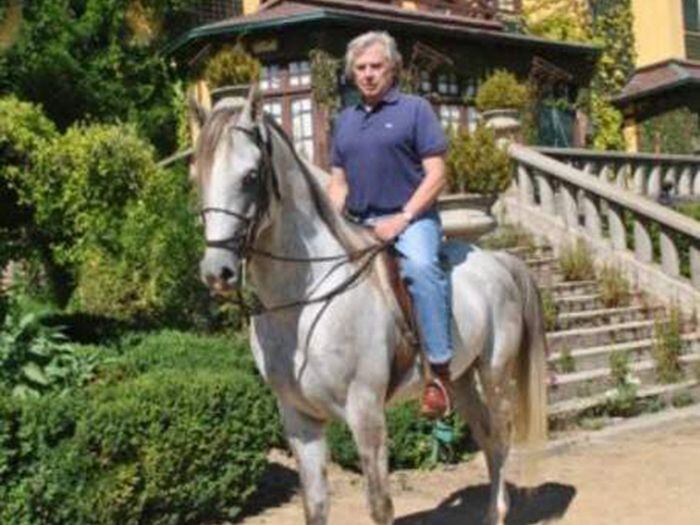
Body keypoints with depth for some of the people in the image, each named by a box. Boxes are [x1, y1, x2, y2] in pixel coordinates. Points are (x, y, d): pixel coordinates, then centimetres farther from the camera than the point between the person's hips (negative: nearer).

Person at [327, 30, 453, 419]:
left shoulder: (415, 109, 1)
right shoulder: (345, 120, 17)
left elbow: (436, 174, -6)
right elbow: (338, 182, 19)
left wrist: (402, 218, -16)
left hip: (410, 218, -6)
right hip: (359, 224, 7)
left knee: (420, 266, -35)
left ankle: (440, 372, -30)